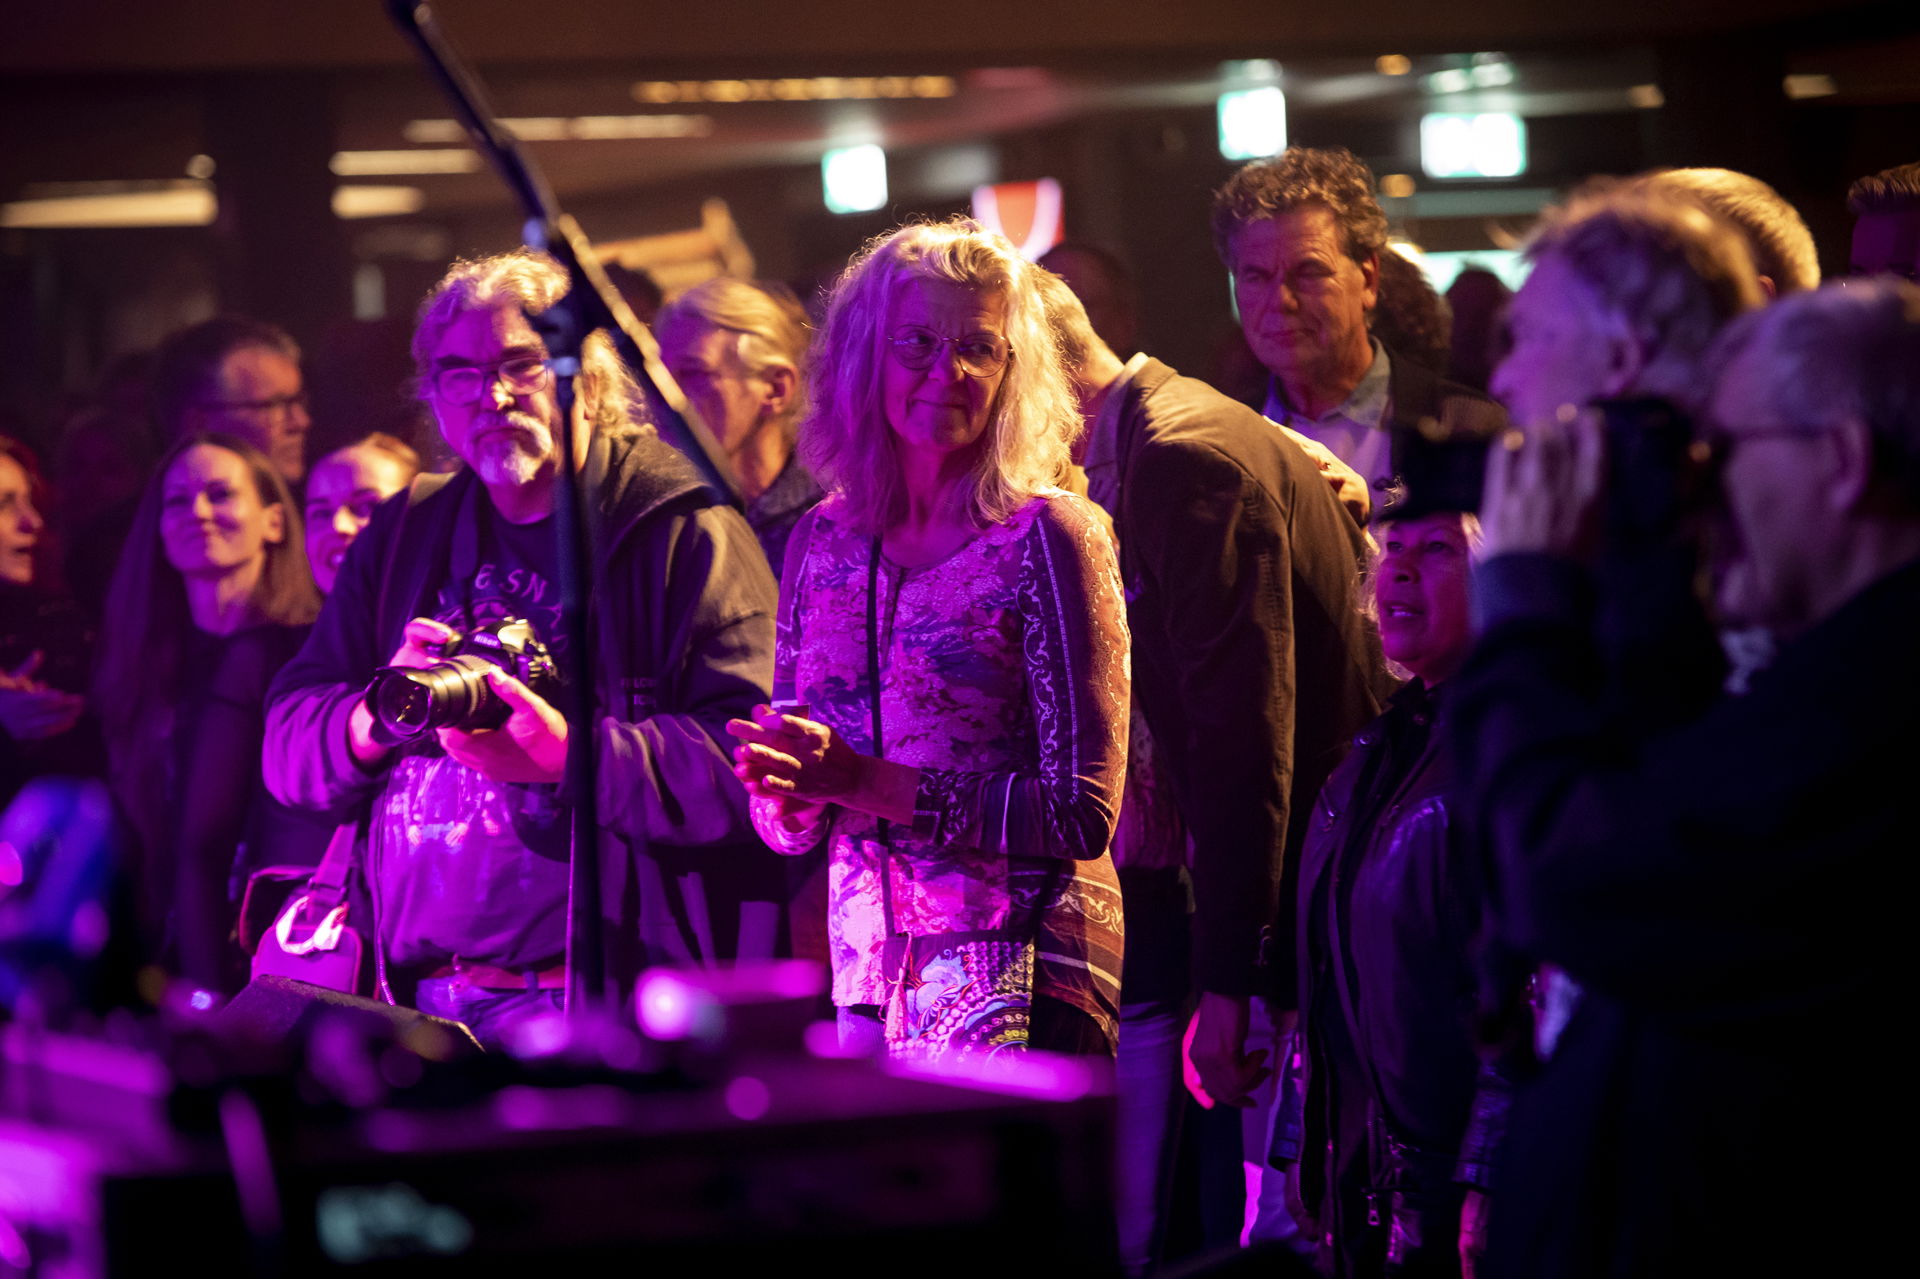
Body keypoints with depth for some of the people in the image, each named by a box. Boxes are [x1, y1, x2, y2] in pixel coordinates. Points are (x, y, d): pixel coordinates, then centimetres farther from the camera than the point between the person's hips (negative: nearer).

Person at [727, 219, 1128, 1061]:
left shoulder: (1049, 538, -6)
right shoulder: (822, 542, 9)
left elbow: (1085, 814, -11)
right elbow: (790, 829, 14)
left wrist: (868, 783, -16)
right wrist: (788, 792, -9)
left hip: (1019, 990, -5)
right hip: (869, 972, 5)